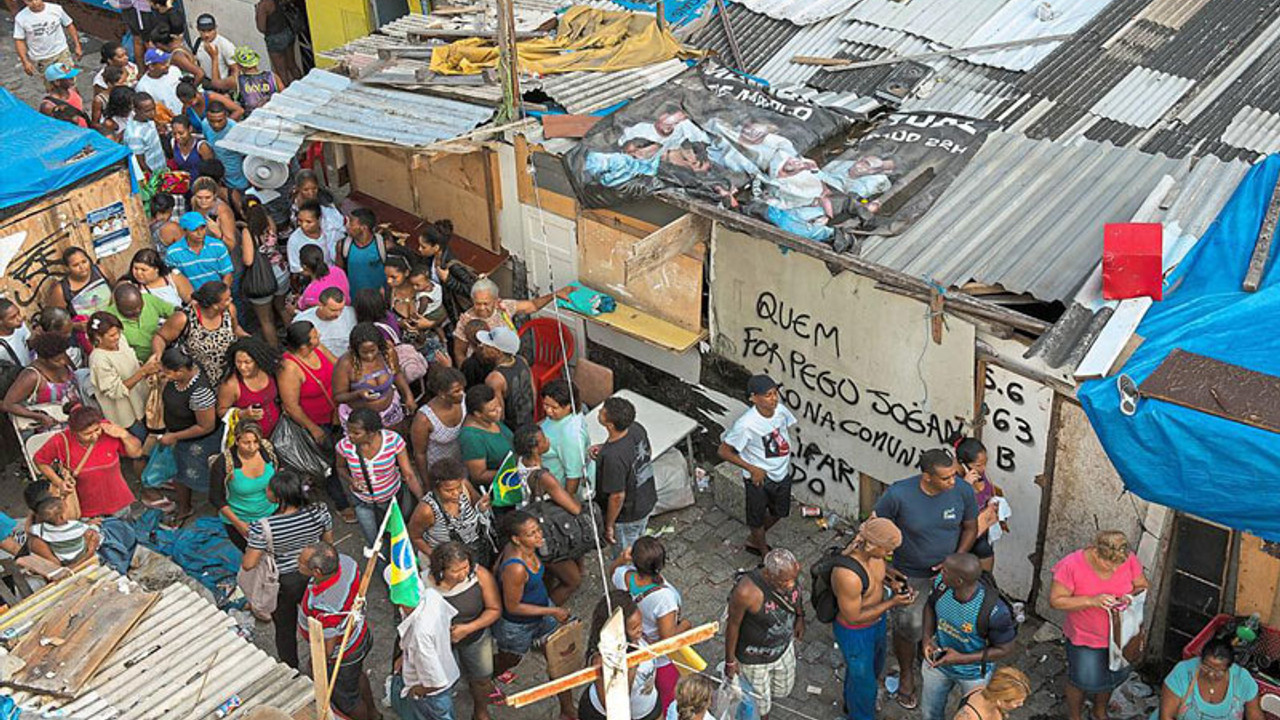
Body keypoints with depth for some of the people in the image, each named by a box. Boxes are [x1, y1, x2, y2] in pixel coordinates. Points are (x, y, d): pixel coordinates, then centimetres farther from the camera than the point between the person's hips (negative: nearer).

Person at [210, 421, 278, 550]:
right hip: (239, 519, -3)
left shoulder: (268, 449, -18)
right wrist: (238, 523, -18)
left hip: (270, 513, 3)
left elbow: (280, 471, 5)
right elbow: (216, 498, -17)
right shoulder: (223, 464, -28)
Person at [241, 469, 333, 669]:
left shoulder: (263, 528, -34)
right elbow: (328, 542, -7)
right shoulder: (319, 512, -23)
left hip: (283, 585, -3)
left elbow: (248, 565, -28)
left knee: (285, 631, 23)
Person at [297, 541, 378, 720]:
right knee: (357, 676, 37)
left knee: (346, 698, 25)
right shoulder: (345, 562, -27)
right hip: (362, 634, 7)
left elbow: (328, 645, -28)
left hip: (343, 656, -7)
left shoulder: (323, 606, -46)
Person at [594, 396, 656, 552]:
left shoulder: (613, 457, -39)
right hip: (646, 502, 7)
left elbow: (617, 497, -28)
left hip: (626, 516, -7)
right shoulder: (637, 429, -17)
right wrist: (605, 449, -2)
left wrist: (609, 526, -12)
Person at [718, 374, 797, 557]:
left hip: (782, 473, 6)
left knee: (779, 512, 26)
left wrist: (786, 459, 6)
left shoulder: (780, 410, -15)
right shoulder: (745, 424, -32)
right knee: (758, 518, 17)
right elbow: (724, 452, -22)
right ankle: (766, 554, 42)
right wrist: (752, 469, -20)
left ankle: (754, 540, 52)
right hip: (759, 477, -6)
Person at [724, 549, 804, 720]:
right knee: (760, 702, 21)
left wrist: (800, 616, 13)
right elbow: (733, 624, -24)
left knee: (783, 689, 30)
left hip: (784, 646, 5)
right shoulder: (746, 592, -42)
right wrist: (730, 660, -11)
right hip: (755, 658, -5)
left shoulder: (791, 570, -26)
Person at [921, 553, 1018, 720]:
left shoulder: (994, 611, -39)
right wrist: (927, 637, -16)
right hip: (938, 662, 4)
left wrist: (962, 659, -27)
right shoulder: (941, 584, -25)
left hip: (973, 673, -3)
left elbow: (1005, 649, -21)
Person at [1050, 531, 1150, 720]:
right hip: (1084, 639, -4)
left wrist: (1132, 597, -26)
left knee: (1112, 676, 25)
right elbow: (1055, 601, -24)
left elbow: (1143, 587, -3)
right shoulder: (1071, 566, -29)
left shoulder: (1129, 560, -18)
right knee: (1081, 681, 15)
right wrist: (1091, 601, -35)